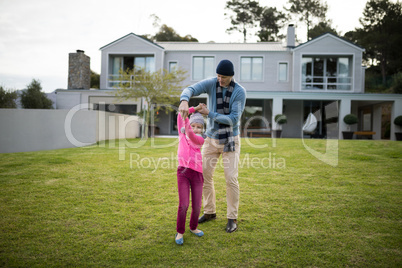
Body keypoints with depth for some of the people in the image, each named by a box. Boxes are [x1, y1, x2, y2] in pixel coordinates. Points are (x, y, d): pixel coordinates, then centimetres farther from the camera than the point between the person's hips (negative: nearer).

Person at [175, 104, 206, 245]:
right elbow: (180, 115, 5)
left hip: (197, 173, 0)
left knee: (197, 206, 4)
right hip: (183, 172, 0)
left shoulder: (200, 140, 3)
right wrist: (194, 109, 6)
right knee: (184, 204, -9)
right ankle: (180, 232, 11)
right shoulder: (182, 133, 10)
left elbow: (191, 134, -19)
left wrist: (186, 117, -25)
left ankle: (193, 227, 31)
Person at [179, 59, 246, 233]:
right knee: (204, 176, 6)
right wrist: (184, 101, -51)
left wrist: (209, 114, -25)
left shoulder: (240, 92, -16)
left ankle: (232, 219, 7)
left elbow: (234, 119, -22)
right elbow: (189, 90, -27)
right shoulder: (210, 83, -9)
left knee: (231, 179, -9)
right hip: (211, 139, 4)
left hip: (230, 141, -3)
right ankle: (210, 212, 25)